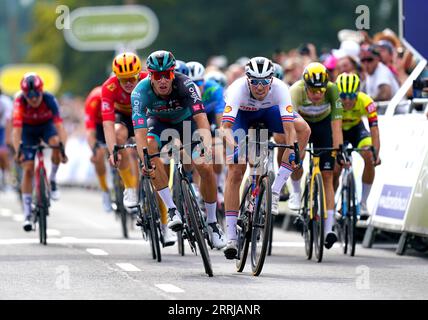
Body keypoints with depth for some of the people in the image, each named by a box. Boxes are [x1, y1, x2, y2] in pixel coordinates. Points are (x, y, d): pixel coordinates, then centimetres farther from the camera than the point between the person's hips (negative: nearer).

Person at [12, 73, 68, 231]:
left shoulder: (49, 99, -33)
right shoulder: (20, 101, -32)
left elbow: (59, 124, -41)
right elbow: (17, 128, -39)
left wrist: (63, 147, -53)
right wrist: (18, 151, -50)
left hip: (46, 126, 0)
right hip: (28, 130, 0)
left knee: (56, 143, -34)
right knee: (28, 169, -9)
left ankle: (52, 181, -10)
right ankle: (27, 215, -2)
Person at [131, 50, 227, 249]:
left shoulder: (185, 85, -35)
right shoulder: (141, 92, -34)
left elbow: (201, 118, -45)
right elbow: (140, 131, -41)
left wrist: (207, 145, -62)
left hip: (186, 121, 0)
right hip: (159, 122, 0)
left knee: (206, 167, -16)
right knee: (150, 150, -33)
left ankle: (212, 223, 5)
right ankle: (172, 210, -26)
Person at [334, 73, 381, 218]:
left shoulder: (366, 102, -33)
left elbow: (374, 129, -35)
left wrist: (376, 154, -48)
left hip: (356, 128, 0)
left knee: (369, 157, -25)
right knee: (335, 170, -13)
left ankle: (363, 202, -11)